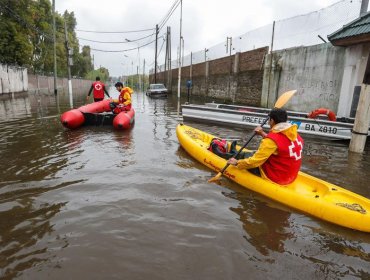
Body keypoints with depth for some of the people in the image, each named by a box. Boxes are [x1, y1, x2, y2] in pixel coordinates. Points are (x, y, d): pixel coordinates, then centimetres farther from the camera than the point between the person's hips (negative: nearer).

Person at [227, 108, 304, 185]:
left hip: (276, 178, -8)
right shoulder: (295, 134, -1)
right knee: (258, 153, 22)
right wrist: (263, 134, 16)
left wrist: (237, 162, -8)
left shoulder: (272, 139, -25)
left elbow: (254, 161, -23)